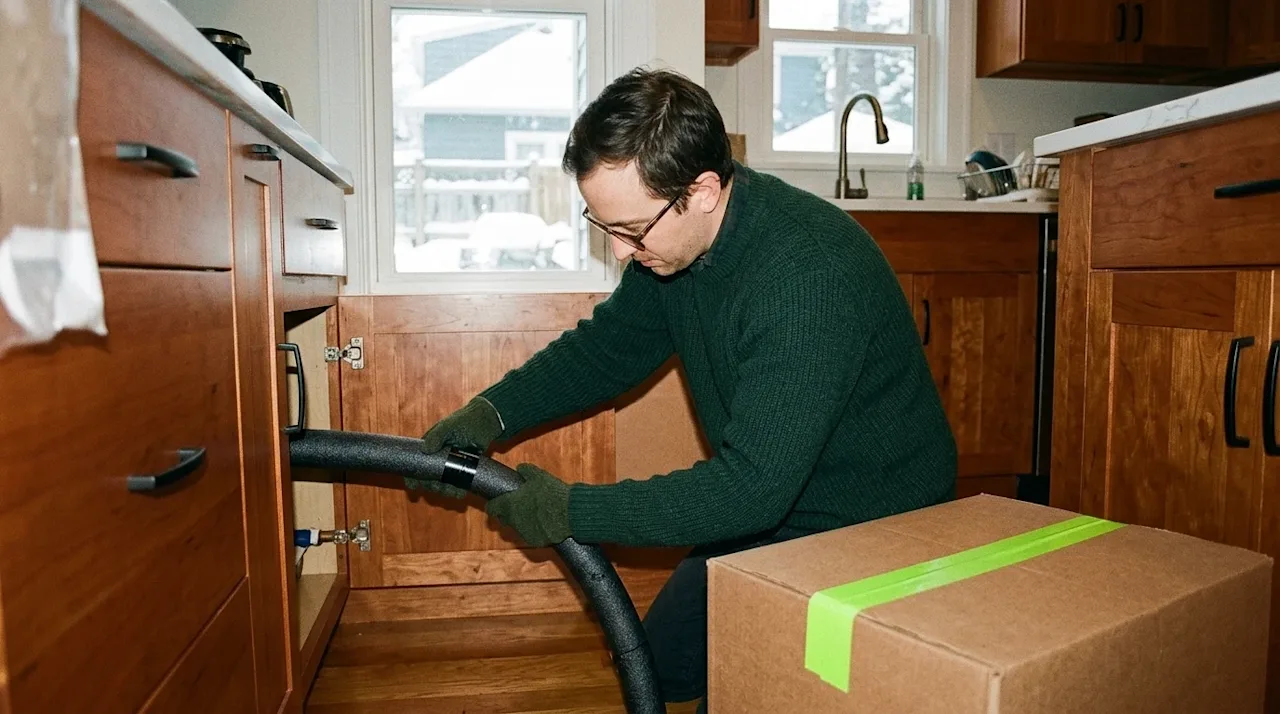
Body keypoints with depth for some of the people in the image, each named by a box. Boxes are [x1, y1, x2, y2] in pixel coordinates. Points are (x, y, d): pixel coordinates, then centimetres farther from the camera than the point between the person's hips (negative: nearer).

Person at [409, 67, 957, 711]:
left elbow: (752, 487, -35)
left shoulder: (807, 276, -35)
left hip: (869, 528, -7)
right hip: (768, 504, 8)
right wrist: (493, 411, -9)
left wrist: (571, 512, -28)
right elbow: (609, 343, 5)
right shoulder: (671, 237, -9)